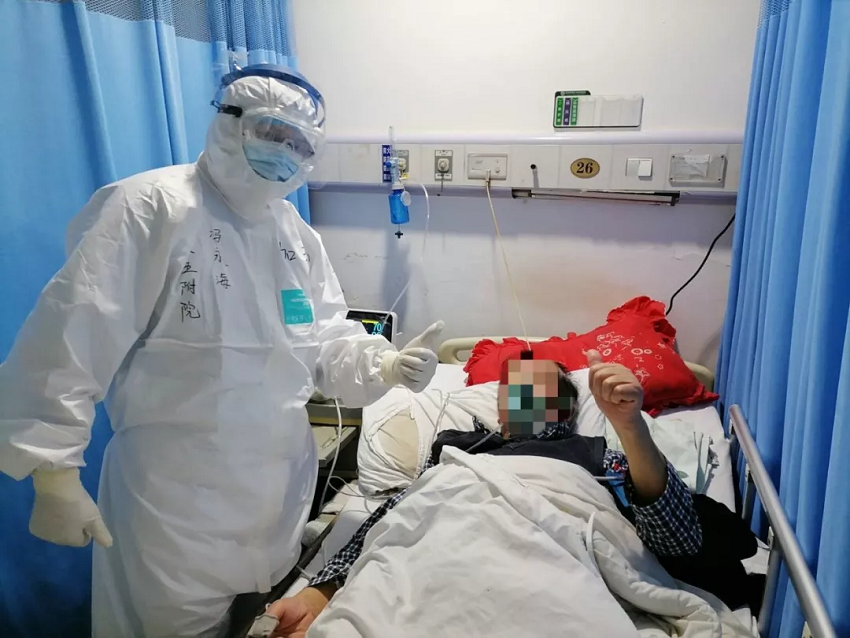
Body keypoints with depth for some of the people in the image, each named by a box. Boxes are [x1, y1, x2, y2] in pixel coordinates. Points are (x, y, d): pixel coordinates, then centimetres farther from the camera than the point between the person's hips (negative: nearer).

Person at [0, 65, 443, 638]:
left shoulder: (297, 233, 7)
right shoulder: (148, 208, -16)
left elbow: (325, 339, 5)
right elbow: (70, 340, -19)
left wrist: (385, 366, -14)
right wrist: (54, 473, -20)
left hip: (283, 486, 7)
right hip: (177, 499, -6)